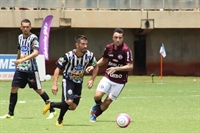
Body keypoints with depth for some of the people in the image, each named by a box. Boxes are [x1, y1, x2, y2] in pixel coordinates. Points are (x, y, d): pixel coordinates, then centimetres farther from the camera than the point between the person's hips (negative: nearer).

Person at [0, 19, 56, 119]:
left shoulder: (33, 38, -13)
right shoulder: (20, 37, 9)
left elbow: (35, 53, -26)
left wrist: (22, 60, -34)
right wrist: (17, 61, 31)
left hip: (31, 69, -6)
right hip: (20, 68, 6)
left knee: (38, 90, -1)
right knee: (13, 88, 1)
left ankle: (52, 111, 9)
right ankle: (10, 114, 8)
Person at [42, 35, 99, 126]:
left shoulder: (90, 55, -14)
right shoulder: (68, 56, -25)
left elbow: (95, 67, 5)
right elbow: (58, 69, -17)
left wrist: (92, 80, -6)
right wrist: (55, 84, -25)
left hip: (79, 82, 5)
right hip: (68, 80, -5)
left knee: (73, 107, 3)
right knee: (69, 101, -26)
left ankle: (51, 105, 27)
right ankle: (60, 120, 2)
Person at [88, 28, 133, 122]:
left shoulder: (126, 50, -18)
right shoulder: (109, 47, -2)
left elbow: (130, 66, -19)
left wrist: (116, 68, -29)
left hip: (120, 81, -3)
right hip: (108, 77, 3)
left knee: (108, 101, -2)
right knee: (97, 96, -13)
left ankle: (95, 115, 22)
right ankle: (98, 104, 24)